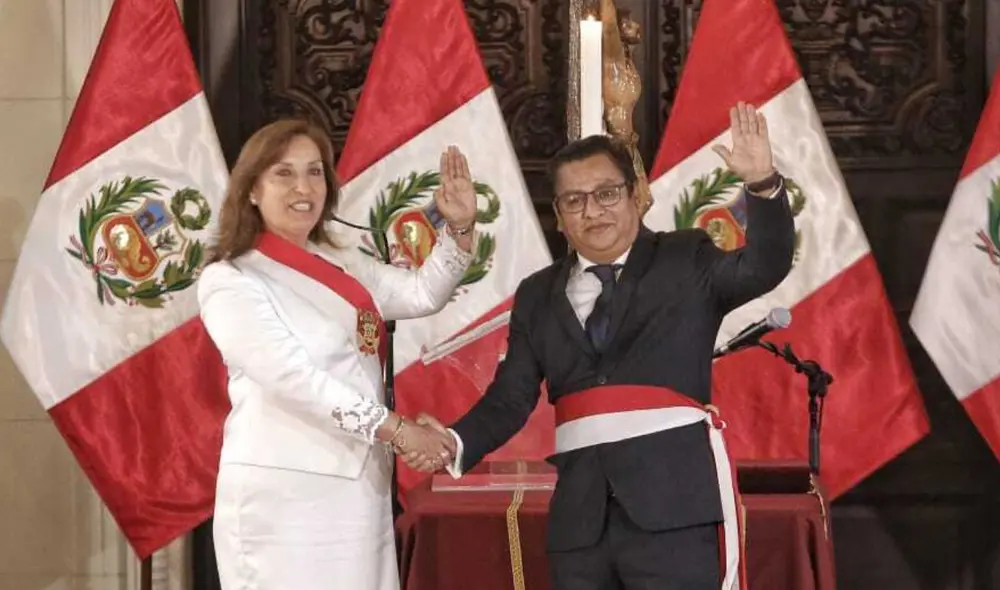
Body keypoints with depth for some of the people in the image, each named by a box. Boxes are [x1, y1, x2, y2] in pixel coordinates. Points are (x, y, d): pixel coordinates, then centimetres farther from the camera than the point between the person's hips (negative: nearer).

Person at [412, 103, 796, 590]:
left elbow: (764, 267, -10)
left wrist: (762, 183, -26)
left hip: (675, 501, -4)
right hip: (581, 512, 4)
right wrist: (458, 443, -8)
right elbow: (510, 398, 11)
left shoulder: (686, 262, 7)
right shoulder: (538, 296, 16)